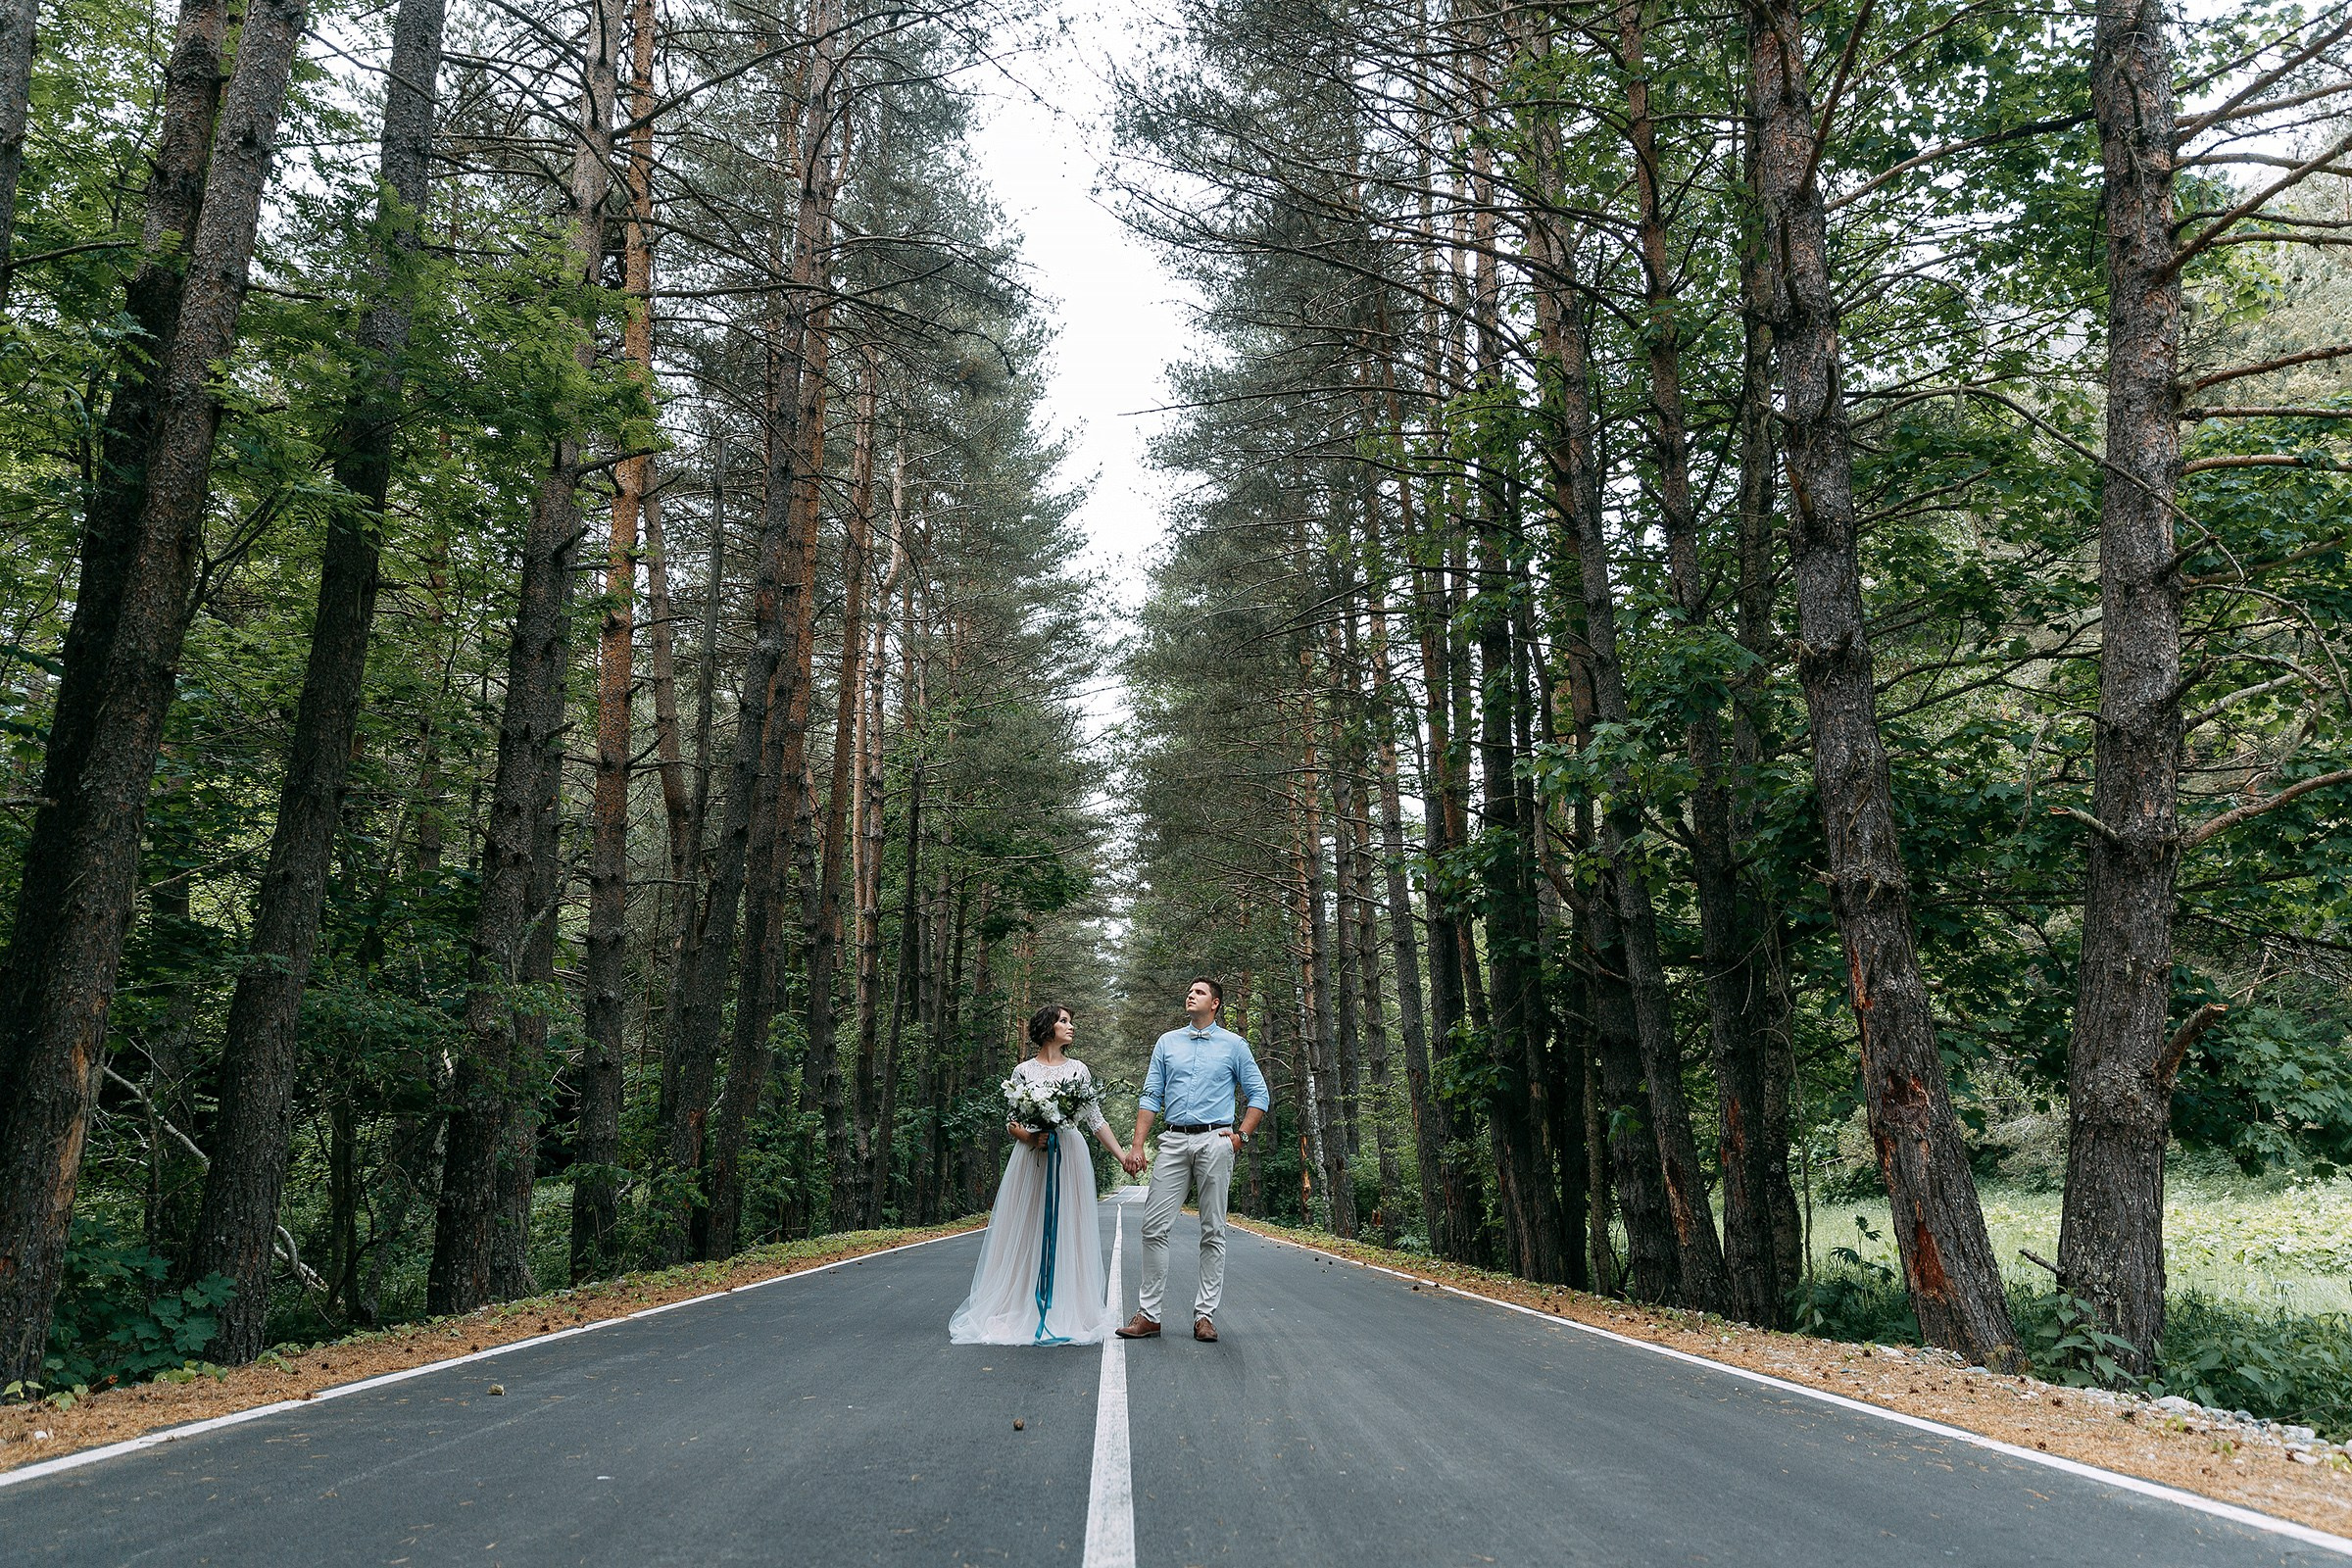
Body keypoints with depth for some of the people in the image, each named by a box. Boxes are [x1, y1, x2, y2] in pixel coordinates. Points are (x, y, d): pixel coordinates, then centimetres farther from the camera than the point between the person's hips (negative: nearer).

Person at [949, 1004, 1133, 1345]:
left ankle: (1066, 1311, 7)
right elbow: (1010, 1122, 7)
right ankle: (1020, 1309, 5)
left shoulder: (1078, 1069, 9)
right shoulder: (1024, 1071, 6)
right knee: (1027, 1232, 0)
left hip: (1069, 1157, 1)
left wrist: (1122, 1154, 4)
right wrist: (1028, 1137, -14)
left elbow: (1095, 1119, 10)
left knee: (1066, 1231, 1)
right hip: (1031, 1158, -1)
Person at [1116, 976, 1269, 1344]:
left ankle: (1205, 1316, 6)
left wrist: (1239, 1136, -3)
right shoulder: (1167, 1042, 14)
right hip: (1174, 1141, 2)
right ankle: (1148, 1314, 1)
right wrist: (1137, 1146, 2)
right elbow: (1150, 1098, 11)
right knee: (1154, 1227, -5)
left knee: (1213, 1232, 1)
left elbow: (1259, 1096, 9)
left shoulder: (1234, 1045, 8)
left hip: (1215, 1141, -2)